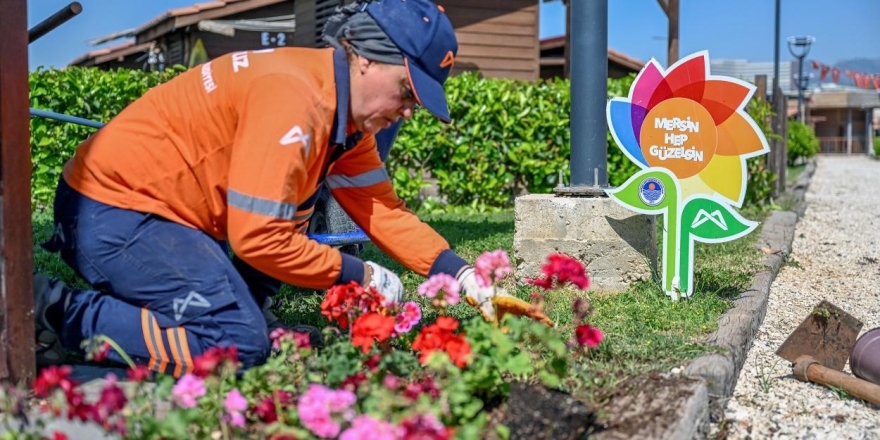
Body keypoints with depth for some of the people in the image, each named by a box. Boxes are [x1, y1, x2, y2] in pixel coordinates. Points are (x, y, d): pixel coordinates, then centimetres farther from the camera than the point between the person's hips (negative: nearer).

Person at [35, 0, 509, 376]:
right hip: (113, 206, -10)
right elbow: (257, 238, -27)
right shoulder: (294, 97, -25)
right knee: (237, 345, -15)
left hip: (160, 205, 10)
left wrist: (462, 274, -5)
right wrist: (359, 275, -17)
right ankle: (57, 314, -8)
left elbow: (384, 210, 3)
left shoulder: (345, 111, 4)